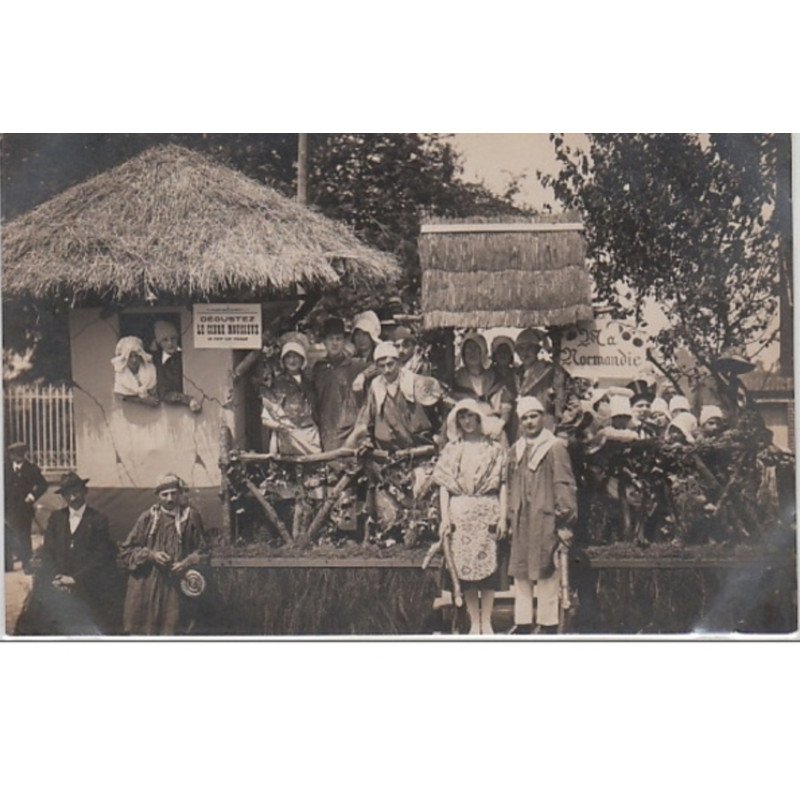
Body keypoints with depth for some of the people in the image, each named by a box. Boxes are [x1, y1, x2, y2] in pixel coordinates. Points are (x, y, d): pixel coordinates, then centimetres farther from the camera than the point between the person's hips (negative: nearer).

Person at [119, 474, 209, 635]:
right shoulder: (148, 518, 4)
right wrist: (150, 555, -9)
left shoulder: (190, 517, 3)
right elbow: (126, 550, 6)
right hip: (146, 590, 1)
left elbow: (202, 550, 6)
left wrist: (187, 563, -11)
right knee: (145, 633, 1)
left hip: (175, 589, -1)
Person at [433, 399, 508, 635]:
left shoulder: (494, 448, 7)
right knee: (464, 566, -1)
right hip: (460, 512, 1)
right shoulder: (451, 449, 11)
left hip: (487, 510, -1)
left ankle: (486, 622, 1)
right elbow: (443, 484, 8)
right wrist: (444, 516, -1)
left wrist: (503, 516, -4)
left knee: (487, 563, -4)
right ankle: (474, 623, 5)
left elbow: (503, 483, 4)